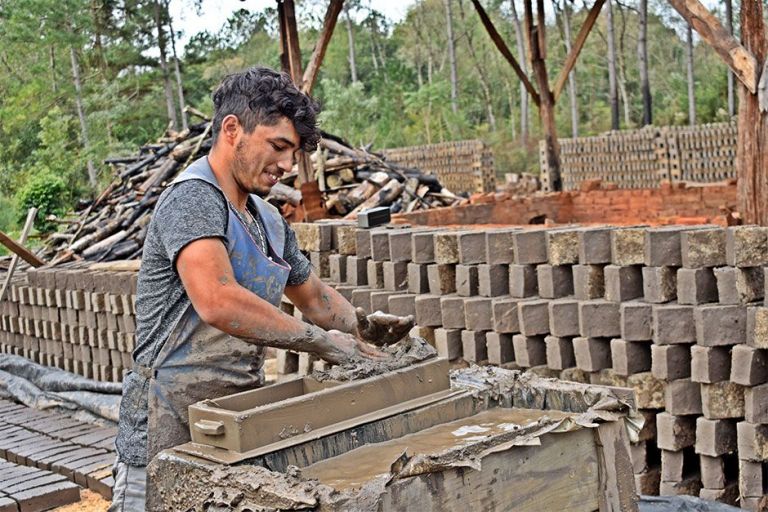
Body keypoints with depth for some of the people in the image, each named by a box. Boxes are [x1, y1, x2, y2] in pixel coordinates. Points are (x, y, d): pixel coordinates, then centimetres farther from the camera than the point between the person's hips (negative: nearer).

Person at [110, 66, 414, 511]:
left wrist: (361, 325, 5)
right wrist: (323, 342, -22)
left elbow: (314, 295, 26)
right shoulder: (193, 198, -14)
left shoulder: (268, 220, 14)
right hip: (172, 428, -8)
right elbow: (218, 302, -29)